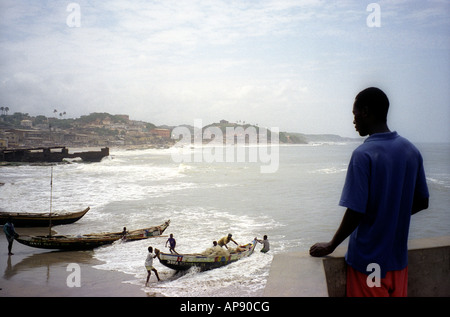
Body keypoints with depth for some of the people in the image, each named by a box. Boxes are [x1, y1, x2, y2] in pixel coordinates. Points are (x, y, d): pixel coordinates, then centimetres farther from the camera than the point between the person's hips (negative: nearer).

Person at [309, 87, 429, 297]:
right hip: (398, 256, 6)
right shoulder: (411, 151, 1)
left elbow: (355, 212, -22)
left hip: (368, 260, -6)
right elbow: (422, 202, 8)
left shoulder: (363, 155, -20)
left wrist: (330, 246, -9)